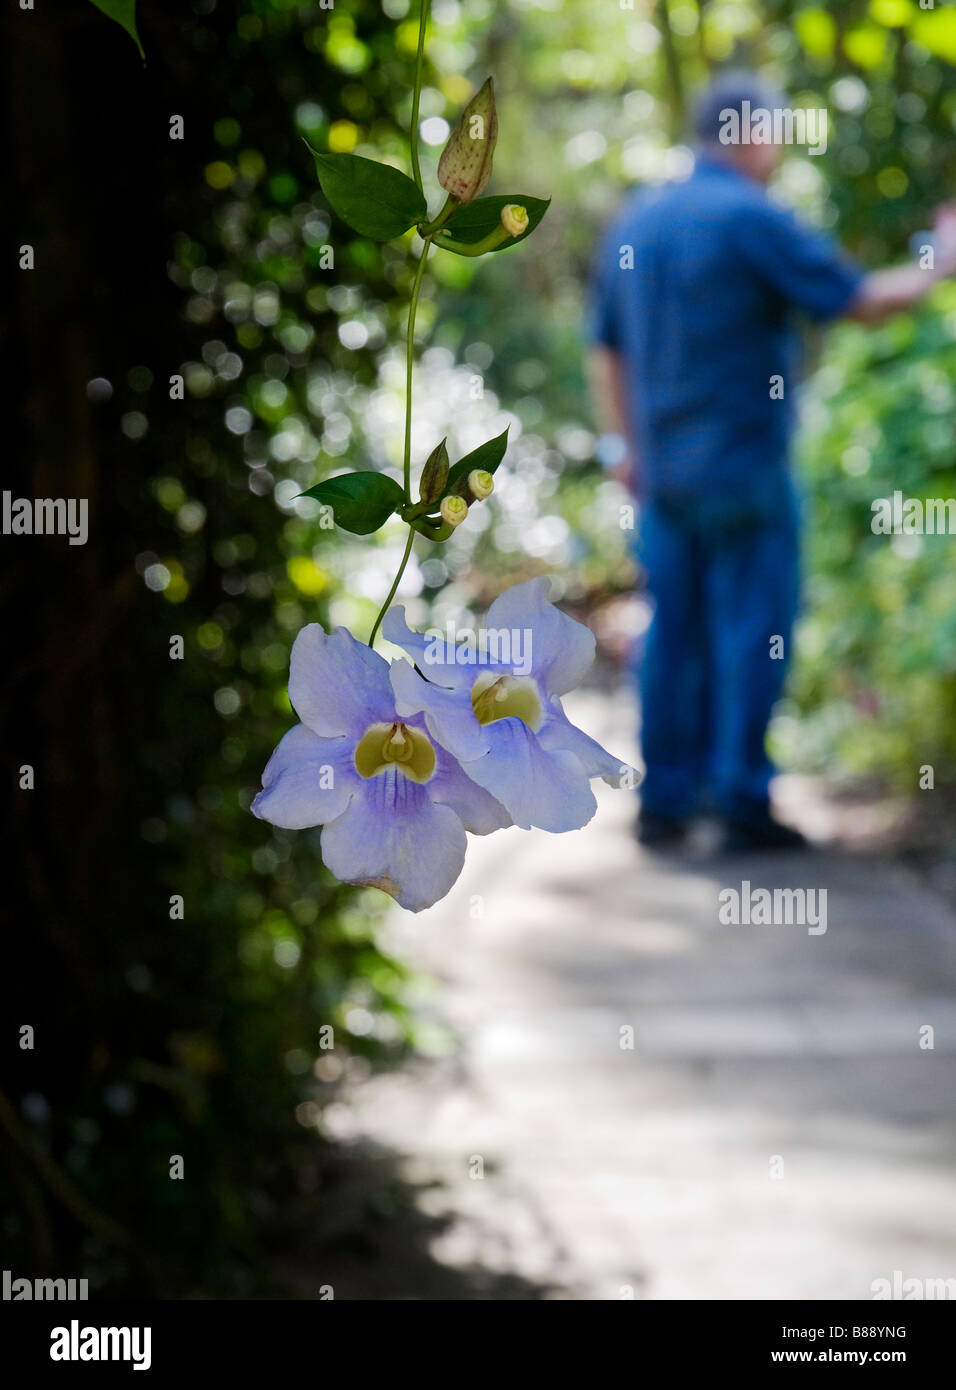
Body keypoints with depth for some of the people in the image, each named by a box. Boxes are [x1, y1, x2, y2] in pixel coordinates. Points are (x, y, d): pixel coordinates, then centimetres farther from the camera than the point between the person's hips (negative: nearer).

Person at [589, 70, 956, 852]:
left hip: (662, 468, 7)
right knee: (755, 632, -1)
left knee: (676, 632, 10)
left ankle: (665, 801, 13)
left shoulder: (635, 221, 10)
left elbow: (607, 349, 16)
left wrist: (622, 444, 23)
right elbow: (864, 302, -11)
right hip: (743, 465, -7)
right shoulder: (755, 221, -12)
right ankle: (741, 800, 0)